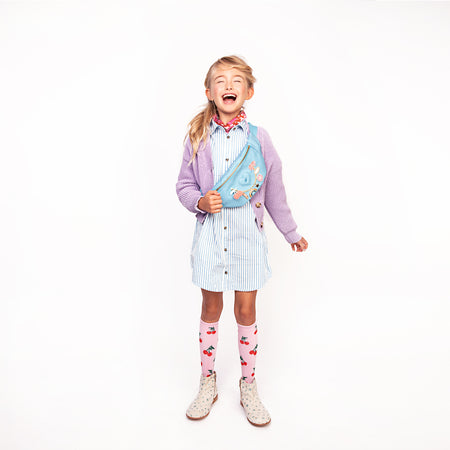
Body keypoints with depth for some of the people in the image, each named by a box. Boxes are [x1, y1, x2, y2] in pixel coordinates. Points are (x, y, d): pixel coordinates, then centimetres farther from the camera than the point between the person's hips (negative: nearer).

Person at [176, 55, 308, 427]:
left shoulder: (259, 138, -1)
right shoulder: (198, 138, -1)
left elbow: (274, 192, 6)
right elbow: (184, 184, 6)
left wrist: (292, 233, 13)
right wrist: (199, 201, -16)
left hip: (247, 235, 0)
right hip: (210, 234, 1)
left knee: (246, 310, 9)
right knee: (211, 309, 12)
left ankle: (249, 385, 31)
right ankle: (208, 382, 34)